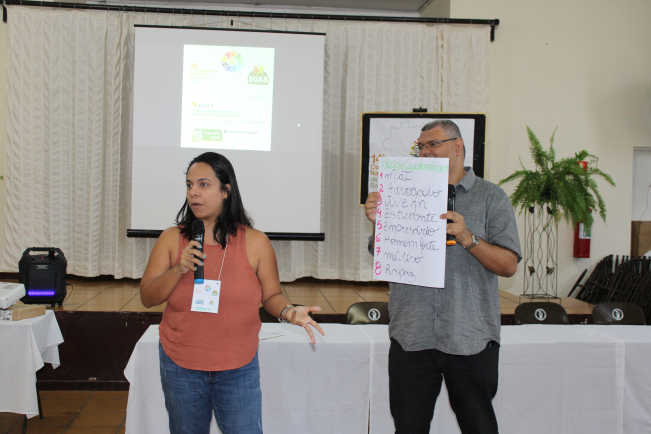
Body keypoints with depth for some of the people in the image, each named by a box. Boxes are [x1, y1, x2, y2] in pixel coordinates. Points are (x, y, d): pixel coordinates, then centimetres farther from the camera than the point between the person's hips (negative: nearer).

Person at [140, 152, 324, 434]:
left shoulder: (255, 242, -4)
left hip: (239, 369, -1)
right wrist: (178, 270, -18)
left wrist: (288, 311, -20)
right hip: (181, 367, 2)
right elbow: (147, 297, -2)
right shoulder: (172, 239, -1)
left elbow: (271, 295, 1)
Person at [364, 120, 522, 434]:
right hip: (411, 337, 2)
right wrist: (378, 222, -7)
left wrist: (467, 238, -18)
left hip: (470, 338, -2)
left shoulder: (490, 197, 5)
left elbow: (508, 265, -4)